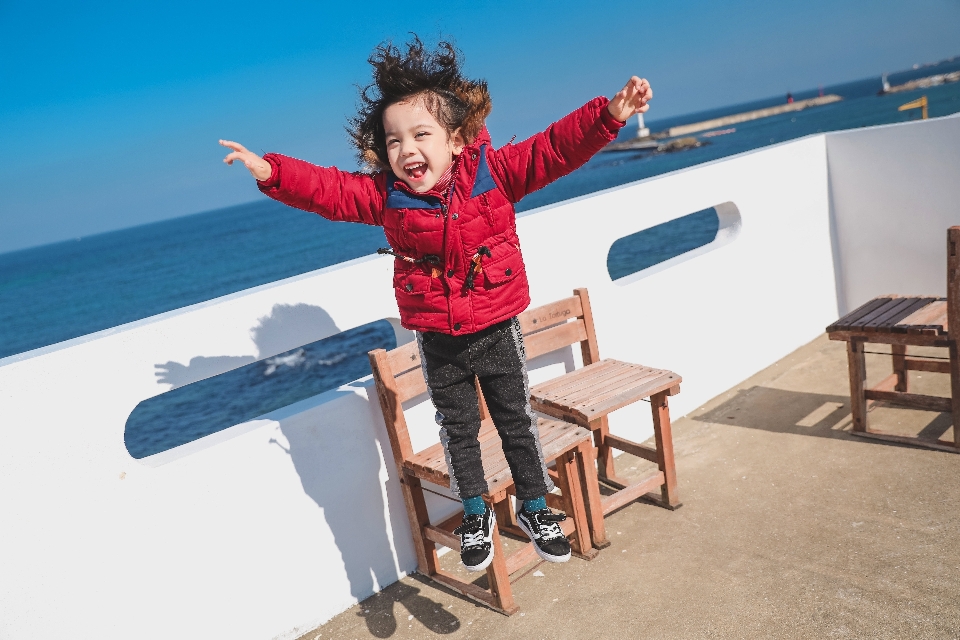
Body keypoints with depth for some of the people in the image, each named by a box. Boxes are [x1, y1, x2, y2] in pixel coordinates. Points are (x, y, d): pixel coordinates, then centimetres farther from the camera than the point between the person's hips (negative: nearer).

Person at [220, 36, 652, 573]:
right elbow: (327, 189, -11)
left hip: (497, 330, -1)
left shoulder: (493, 172, -13)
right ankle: (476, 515, 37)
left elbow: (555, 149, -17)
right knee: (458, 430, 15)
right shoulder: (385, 194, -9)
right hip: (438, 342, 2)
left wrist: (609, 115, -27)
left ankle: (535, 508, 34)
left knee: (517, 420, 13)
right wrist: (272, 172, -25)